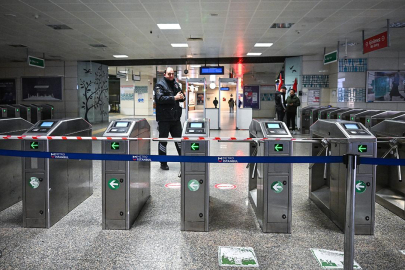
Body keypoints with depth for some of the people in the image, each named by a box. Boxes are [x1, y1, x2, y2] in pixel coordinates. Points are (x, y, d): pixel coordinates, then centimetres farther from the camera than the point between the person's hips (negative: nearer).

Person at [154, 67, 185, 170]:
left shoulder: (176, 84, 15)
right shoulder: (160, 85, -5)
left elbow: (182, 97, 16)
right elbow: (160, 98, -20)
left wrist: (182, 96, -7)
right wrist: (174, 98, -24)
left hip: (175, 118, 5)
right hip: (164, 118, -5)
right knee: (163, 141, 4)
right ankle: (163, 163, 15)